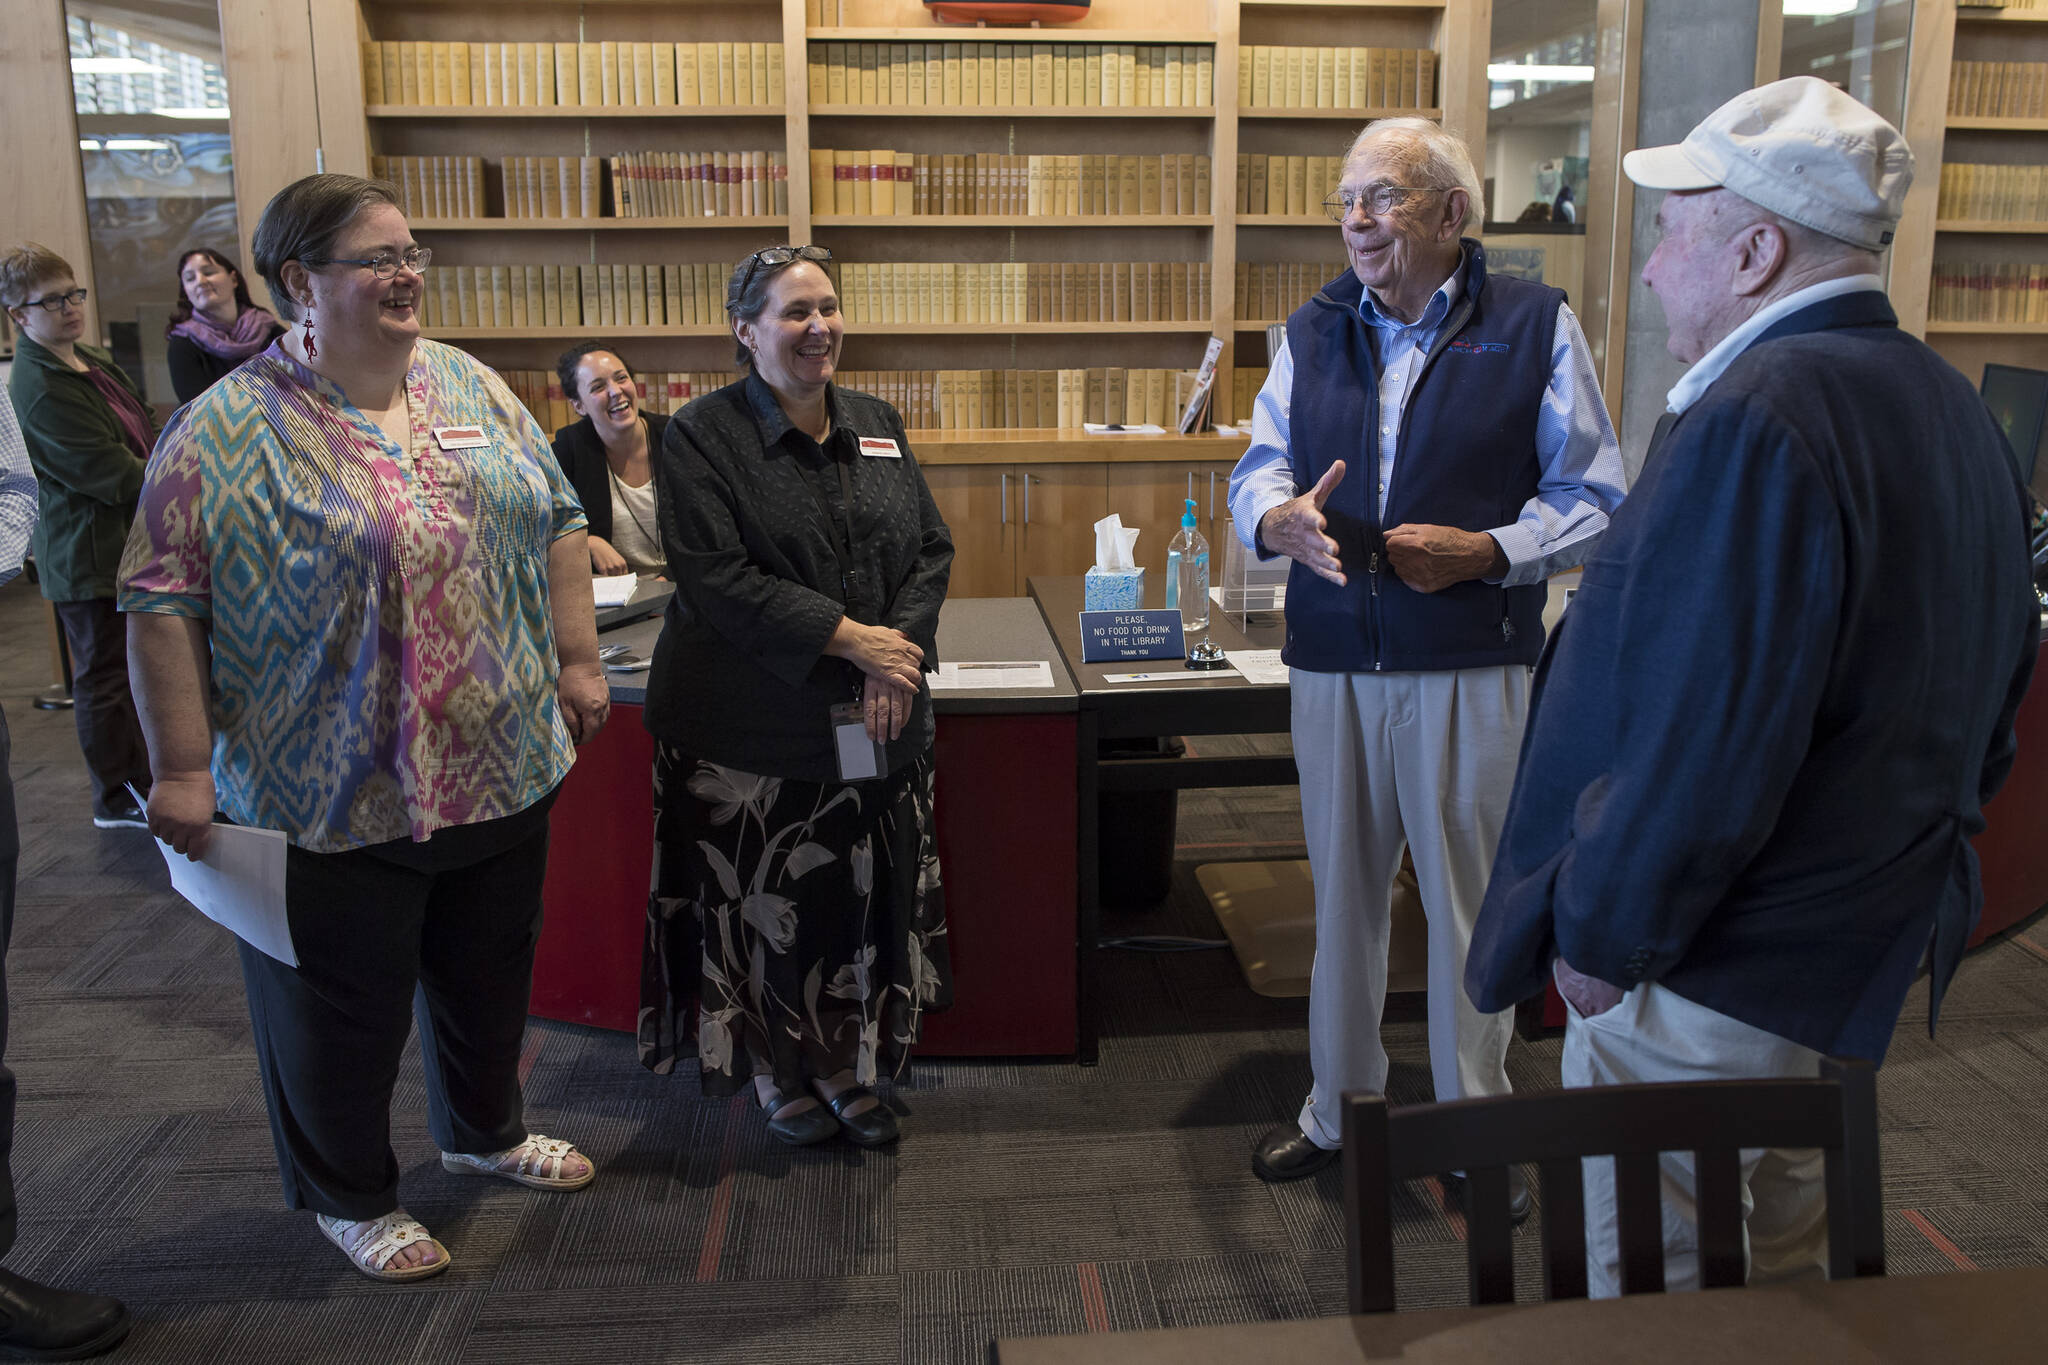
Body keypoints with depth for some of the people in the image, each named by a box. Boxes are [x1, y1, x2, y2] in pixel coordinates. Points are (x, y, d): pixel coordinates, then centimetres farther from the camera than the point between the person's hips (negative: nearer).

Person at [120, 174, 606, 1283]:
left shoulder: (473, 389, 5)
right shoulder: (226, 431, -12)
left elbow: (555, 525, 11)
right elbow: (164, 603, -12)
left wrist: (576, 662, 7)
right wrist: (182, 769, -14)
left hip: (503, 768, 5)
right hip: (337, 800, -5)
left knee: (489, 972, 21)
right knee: (345, 1005, 11)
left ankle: (485, 1130, 46)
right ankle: (348, 1195, 34)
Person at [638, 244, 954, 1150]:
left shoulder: (877, 427, 10)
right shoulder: (702, 437, -6)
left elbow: (932, 550, 8)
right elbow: (716, 578, -16)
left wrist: (898, 653, -10)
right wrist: (848, 636, -19)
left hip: (877, 721, 5)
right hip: (755, 727, -4)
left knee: (869, 901, 11)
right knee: (769, 905, 6)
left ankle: (853, 1071, 29)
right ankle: (783, 1077, 28)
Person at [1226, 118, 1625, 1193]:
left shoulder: (1535, 327, 0)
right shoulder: (1313, 332, 12)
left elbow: (1592, 500, -1)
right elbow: (1259, 466, 6)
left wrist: (1486, 552, -18)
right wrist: (1278, 520, -18)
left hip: (1471, 667, -3)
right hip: (1333, 662, 4)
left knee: (1469, 900, 6)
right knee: (1342, 892, 14)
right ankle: (1339, 1106, 32)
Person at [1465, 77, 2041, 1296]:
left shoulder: (1757, 419, -24)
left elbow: (1701, 741, -28)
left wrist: (1598, 930, -15)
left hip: (1716, 970, -10)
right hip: (1873, 950, 10)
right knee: (1783, 1271, 25)